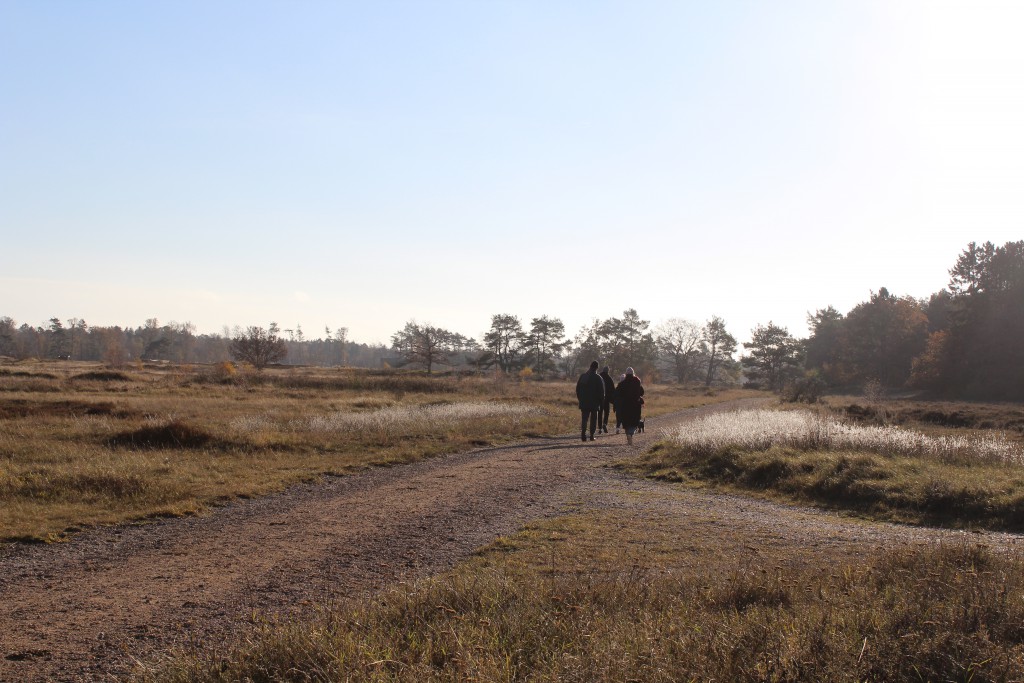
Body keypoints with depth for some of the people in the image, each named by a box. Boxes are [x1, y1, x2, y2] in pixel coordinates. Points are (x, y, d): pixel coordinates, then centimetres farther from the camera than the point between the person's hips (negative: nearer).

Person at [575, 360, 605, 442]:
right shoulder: (598, 378, -7)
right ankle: (592, 435, 3)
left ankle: (583, 434, -12)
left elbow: (577, 389, 10)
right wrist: (600, 400, 4)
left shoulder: (582, 376, 5)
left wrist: (580, 399, 15)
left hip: (584, 402, 3)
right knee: (593, 419, 6)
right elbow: (601, 391, -7)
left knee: (584, 419, 4)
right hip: (594, 403, -3)